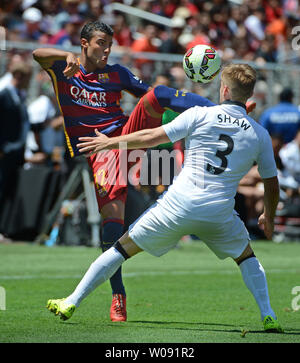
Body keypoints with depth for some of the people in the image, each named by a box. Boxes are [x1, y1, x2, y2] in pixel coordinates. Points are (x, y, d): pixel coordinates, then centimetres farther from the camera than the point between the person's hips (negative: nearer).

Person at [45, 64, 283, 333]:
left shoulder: (200, 115, 0)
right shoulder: (260, 134, 6)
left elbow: (151, 137, -1)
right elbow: (272, 184, 12)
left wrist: (109, 143, 11)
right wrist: (269, 217, 31)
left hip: (179, 205, -1)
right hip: (220, 213, 2)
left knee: (124, 248, 11)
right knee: (246, 255, 29)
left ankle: (71, 303, 12)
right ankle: (268, 317, 16)